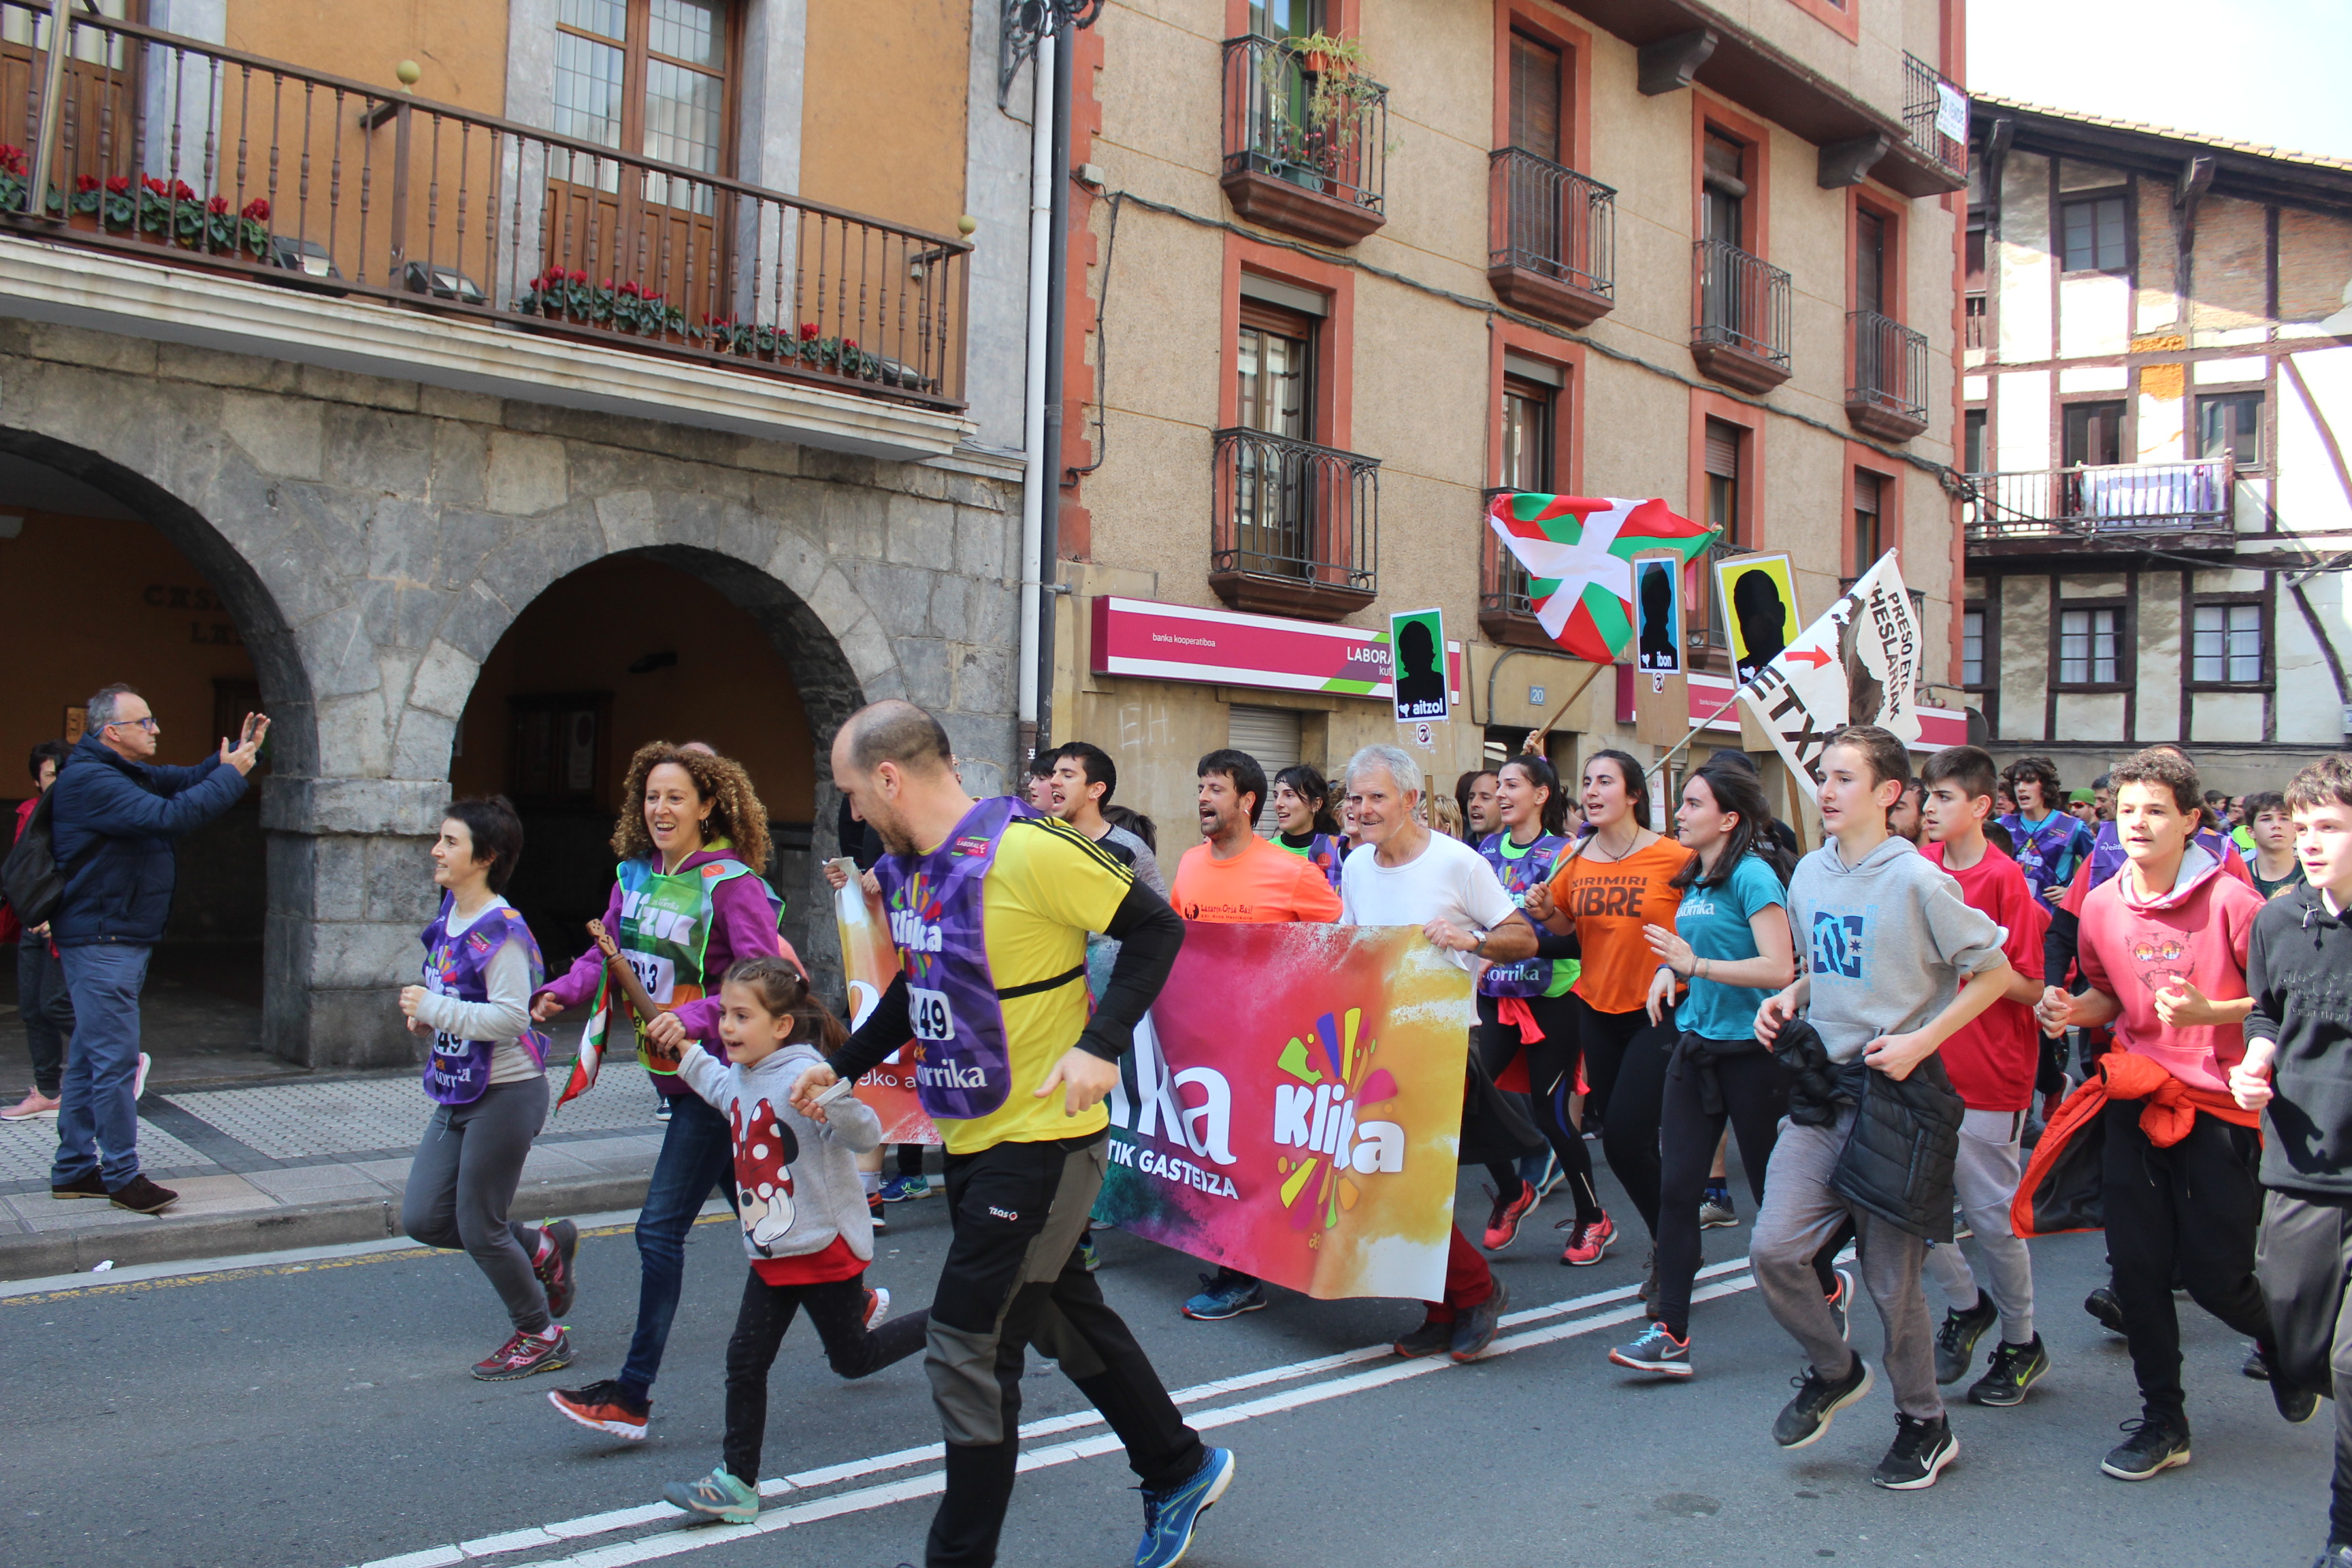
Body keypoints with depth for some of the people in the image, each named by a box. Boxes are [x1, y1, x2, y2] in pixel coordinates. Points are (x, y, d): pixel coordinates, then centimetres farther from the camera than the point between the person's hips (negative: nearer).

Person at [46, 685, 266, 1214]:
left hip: (120, 940, 11)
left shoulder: (127, 773, 14)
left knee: (89, 1059, 15)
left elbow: (186, 780, 13)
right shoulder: (89, 780, -19)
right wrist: (231, 774, -20)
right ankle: (123, 1177, 0)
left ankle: (74, 1170, 23)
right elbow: (169, 817, -29)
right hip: (100, 942, -11)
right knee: (115, 1060, -6)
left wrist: (237, 754, -3)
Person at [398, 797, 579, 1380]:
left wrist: (433, 1010, -22)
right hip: (457, 1092, 9)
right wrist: (426, 1016, 3)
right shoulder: (450, 915, 8)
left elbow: (509, 1017, -27)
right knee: (422, 1218, 9)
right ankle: (541, 1248, 27)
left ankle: (541, 1335, 21)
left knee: (478, 1227, 1)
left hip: (505, 1094, -9)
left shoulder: (502, 931, -20)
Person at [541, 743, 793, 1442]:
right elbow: (608, 954, 12)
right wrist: (561, 992, -6)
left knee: (660, 1227, -6)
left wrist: (694, 1019, -34)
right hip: (671, 1071, 8)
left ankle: (632, 1395, 3)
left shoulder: (732, 883, -16)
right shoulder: (634, 875, 7)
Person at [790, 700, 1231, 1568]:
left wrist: (1101, 1044, -26)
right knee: (1065, 1317, 20)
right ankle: (1179, 1471, 39)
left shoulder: (1025, 849, -21)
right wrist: (841, 1065, 18)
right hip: (973, 1140, 9)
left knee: (969, 1347, -3)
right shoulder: (907, 871, 6)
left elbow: (1156, 928, -17)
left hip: (1043, 1140, -9)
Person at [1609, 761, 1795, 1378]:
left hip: (1751, 1050, -7)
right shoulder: (1692, 881, 11)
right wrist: (1669, 970, 6)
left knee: (1772, 1188, 8)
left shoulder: (1752, 875, -13)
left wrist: (1694, 965, -24)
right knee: (1676, 1186, -1)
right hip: (1696, 1046, 7)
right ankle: (1671, 1333, 1)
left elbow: (1779, 969, -21)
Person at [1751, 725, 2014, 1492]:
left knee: (1891, 1277, 3)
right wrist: (1787, 998, 2)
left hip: (1896, 1090, -5)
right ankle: (1834, 1371, 22)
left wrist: (1920, 1041, -16)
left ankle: (1924, 1423, 26)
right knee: (1773, 1250, -6)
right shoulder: (1809, 874, 8)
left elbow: (1993, 973, -7)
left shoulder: (1917, 879, -11)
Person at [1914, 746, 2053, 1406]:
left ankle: (2021, 1343, 25)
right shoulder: (1922, 868, 4)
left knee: (1992, 1213, 5)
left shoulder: (2003, 878, -11)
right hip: (1925, 1069, 5)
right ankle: (1966, 1304, 29)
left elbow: (2031, 986, -11)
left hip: (1989, 1078, -5)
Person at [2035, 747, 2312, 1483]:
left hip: (2219, 1101, -4)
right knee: (2136, 1264, 4)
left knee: (2214, 1273, 0)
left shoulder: (2230, 899, -12)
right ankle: (2162, 1420, 20)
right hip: (2135, 1096, 4)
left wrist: (2210, 1013, -23)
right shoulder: (2101, 905, 2)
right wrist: (2071, 1010, -3)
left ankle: (2285, 1345, 37)